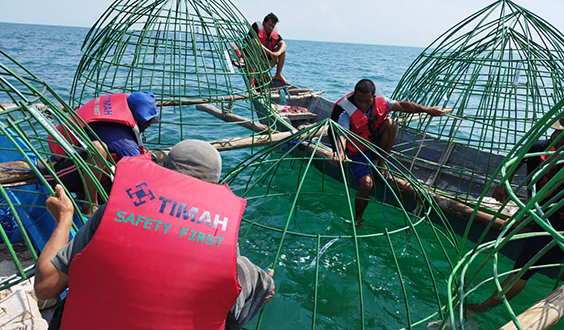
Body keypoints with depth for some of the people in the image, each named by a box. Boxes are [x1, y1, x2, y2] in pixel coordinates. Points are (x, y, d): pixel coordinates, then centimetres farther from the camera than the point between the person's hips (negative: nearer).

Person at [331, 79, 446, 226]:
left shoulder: (379, 102, -10)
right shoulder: (347, 114, -25)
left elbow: (402, 105, -1)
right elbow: (341, 135, -38)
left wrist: (427, 109, -3)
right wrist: (340, 152, -58)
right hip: (357, 153, -4)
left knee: (390, 123, -22)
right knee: (367, 183, -24)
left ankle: (381, 162, -7)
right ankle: (358, 219, 1)